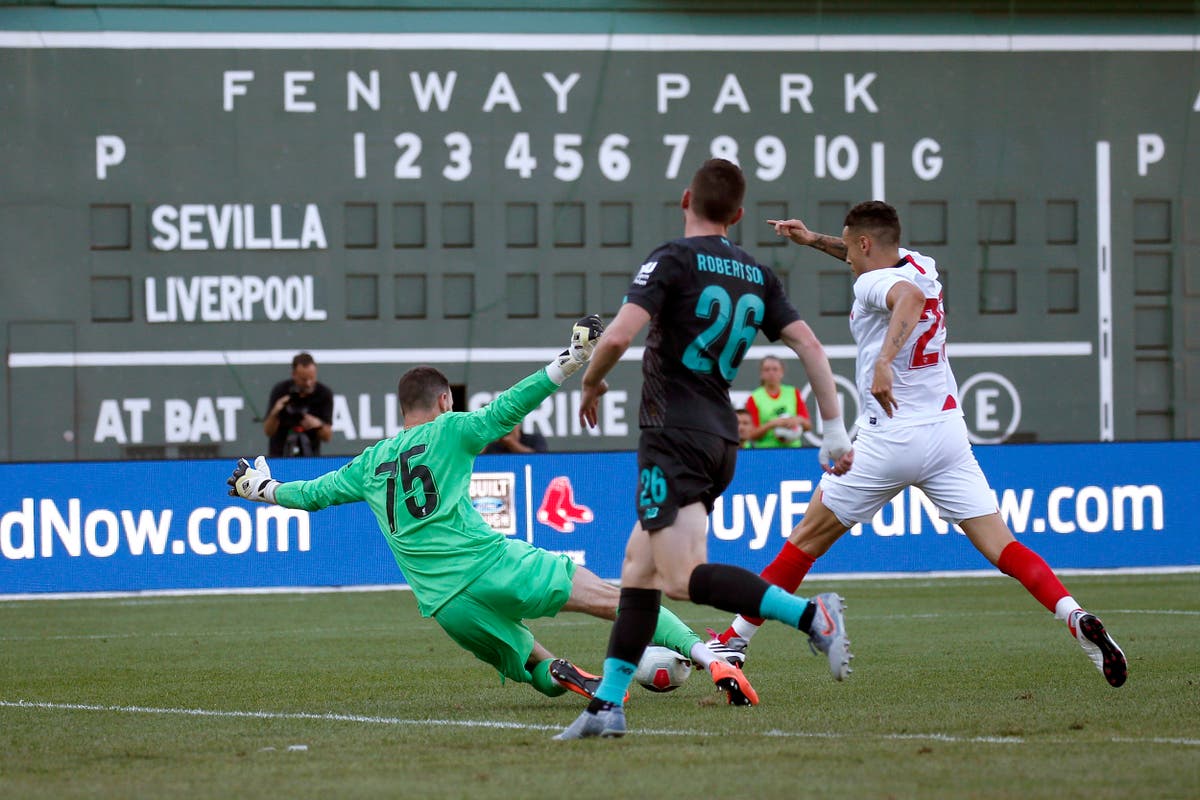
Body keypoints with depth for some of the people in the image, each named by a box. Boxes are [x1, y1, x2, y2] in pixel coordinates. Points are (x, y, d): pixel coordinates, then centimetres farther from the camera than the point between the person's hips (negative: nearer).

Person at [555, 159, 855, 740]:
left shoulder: (673, 261, -7)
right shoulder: (757, 276, 12)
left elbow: (619, 336, -19)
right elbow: (809, 346, 7)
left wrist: (589, 384, 1)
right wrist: (835, 431, 8)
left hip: (675, 435, -8)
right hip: (722, 439, 8)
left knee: (682, 578, -15)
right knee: (639, 565, 13)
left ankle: (809, 615, -27)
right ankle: (608, 704, 11)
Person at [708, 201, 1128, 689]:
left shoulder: (871, 285, -8)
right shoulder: (921, 266, 13)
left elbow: (909, 295, -32)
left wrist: (884, 361, -42)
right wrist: (813, 240, 36)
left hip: (888, 439, -6)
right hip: (947, 433, 6)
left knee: (808, 538, 9)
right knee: (999, 544, -4)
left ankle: (734, 640, 16)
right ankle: (1076, 618, -27)